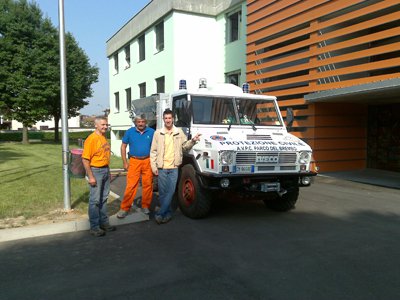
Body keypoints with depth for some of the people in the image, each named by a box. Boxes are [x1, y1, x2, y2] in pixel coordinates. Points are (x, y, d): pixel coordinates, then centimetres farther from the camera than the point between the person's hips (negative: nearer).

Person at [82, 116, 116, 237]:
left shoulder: (104, 137, 9)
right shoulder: (91, 139, -15)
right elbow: (85, 159, -17)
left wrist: (108, 171, 15)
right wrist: (90, 177, -19)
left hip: (106, 170, 8)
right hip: (96, 171, -8)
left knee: (104, 198, 15)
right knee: (95, 200, -1)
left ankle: (104, 222, 27)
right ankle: (94, 227, 8)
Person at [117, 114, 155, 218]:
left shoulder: (151, 132, 4)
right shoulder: (129, 132, 3)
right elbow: (123, 147, 8)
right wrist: (125, 162, 3)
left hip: (148, 161, 1)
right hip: (134, 161, -1)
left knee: (147, 184, 4)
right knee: (130, 185, -5)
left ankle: (146, 206, 18)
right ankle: (124, 208, 1)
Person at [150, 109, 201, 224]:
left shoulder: (179, 132, 7)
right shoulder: (158, 133, 4)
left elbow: (185, 146, 11)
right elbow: (153, 151, 3)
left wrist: (193, 141, -8)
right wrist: (154, 167, -3)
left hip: (174, 168, 0)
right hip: (161, 168, 0)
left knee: (170, 191, -6)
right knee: (162, 192, 5)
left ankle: (160, 214, 1)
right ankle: (167, 213, 20)